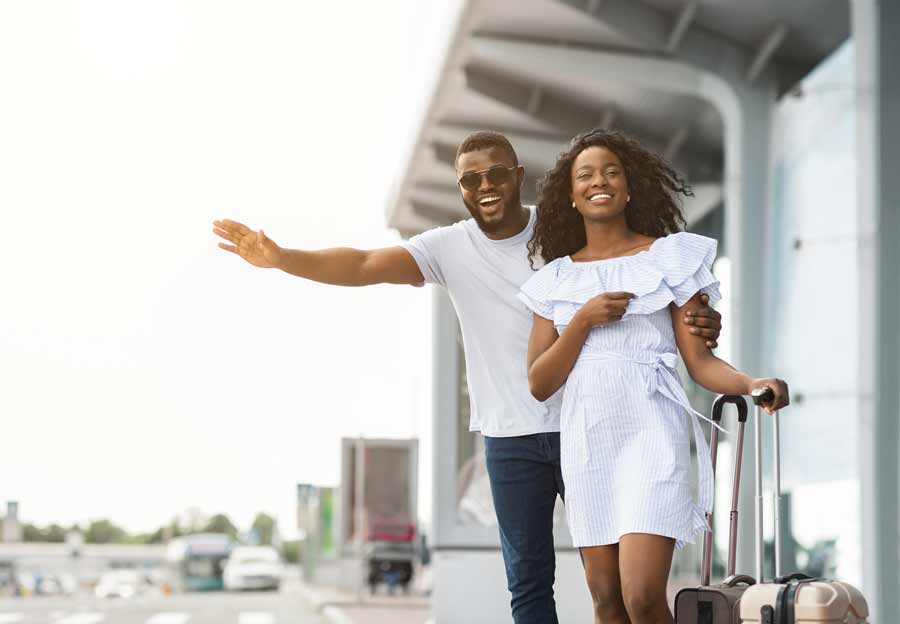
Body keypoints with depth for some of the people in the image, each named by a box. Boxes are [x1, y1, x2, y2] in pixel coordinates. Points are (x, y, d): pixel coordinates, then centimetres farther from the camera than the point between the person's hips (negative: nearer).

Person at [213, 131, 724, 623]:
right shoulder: (449, 248, -2)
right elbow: (363, 265, -13)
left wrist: (693, 320, -22)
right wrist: (281, 258, -27)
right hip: (510, 437, 1)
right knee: (528, 579, 8)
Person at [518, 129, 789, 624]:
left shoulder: (670, 257, 4)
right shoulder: (556, 279, 12)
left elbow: (700, 361, -1)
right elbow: (540, 384, 6)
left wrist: (753, 384, -21)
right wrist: (584, 319, -8)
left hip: (651, 433, -3)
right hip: (586, 442, 3)